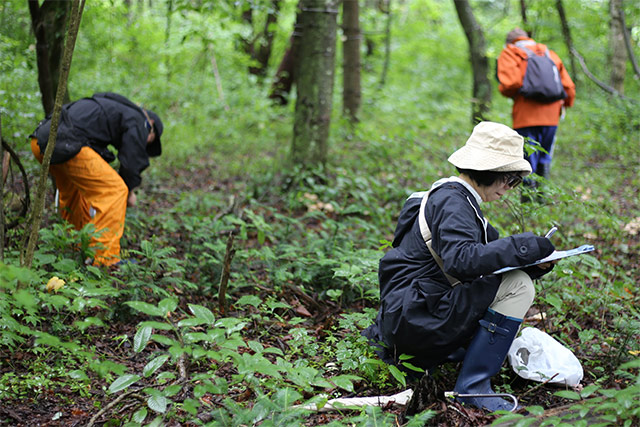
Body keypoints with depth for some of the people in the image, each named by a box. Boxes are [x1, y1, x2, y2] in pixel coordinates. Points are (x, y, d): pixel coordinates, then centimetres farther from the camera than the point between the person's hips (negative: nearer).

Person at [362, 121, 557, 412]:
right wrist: (523, 247, -25)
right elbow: (461, 260, -31)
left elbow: (487, 254, 15)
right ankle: (473, 385, -13)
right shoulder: (451, 200, -14)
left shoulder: (460, 199, 17)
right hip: (414, 314, -10)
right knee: (517, 285, -17)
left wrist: (537, 263, 0)